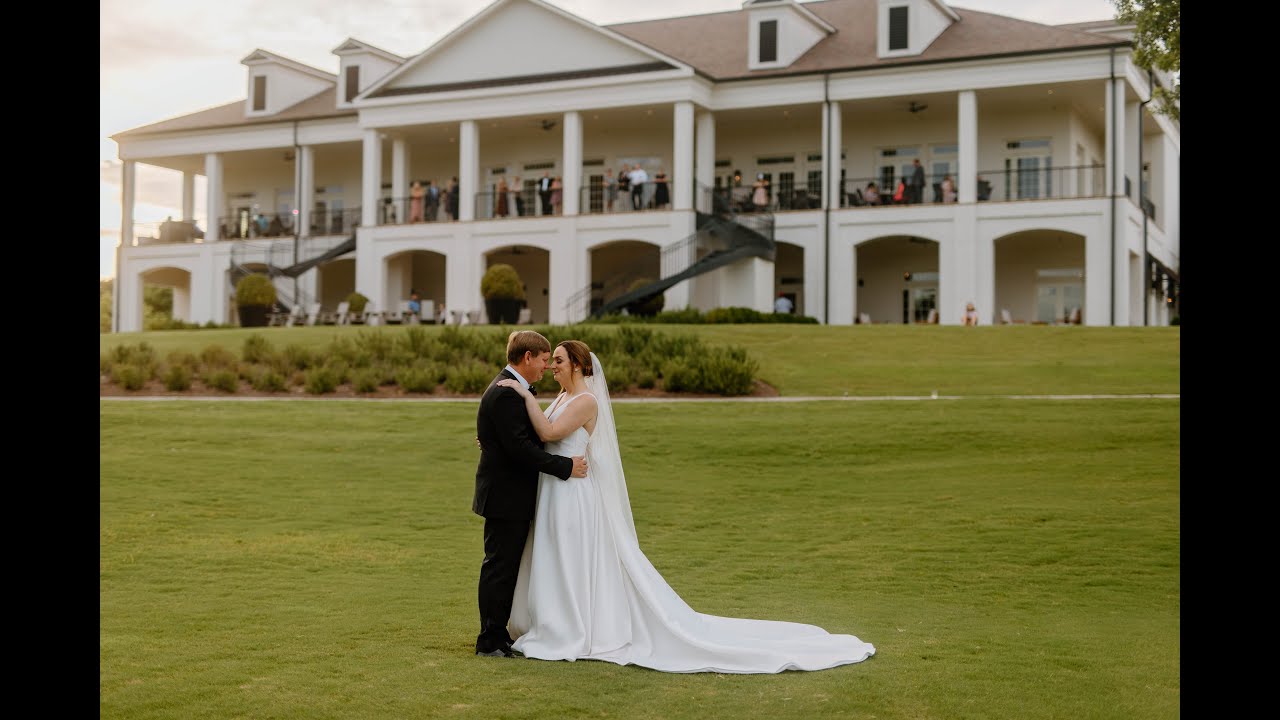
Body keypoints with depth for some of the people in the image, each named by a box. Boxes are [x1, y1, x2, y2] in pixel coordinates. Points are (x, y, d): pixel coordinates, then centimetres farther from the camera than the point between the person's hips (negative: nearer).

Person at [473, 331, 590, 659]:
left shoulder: (509, 388, 13)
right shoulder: (506, 394, -20)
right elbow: (520, 447, -25)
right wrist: (566, 466, -21)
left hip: (511, 496, 10)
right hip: (506, 497, -10)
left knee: (507, 567, 15)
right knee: (499, 567, -2)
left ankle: (498, 635, 24)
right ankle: (490, 641, 6)